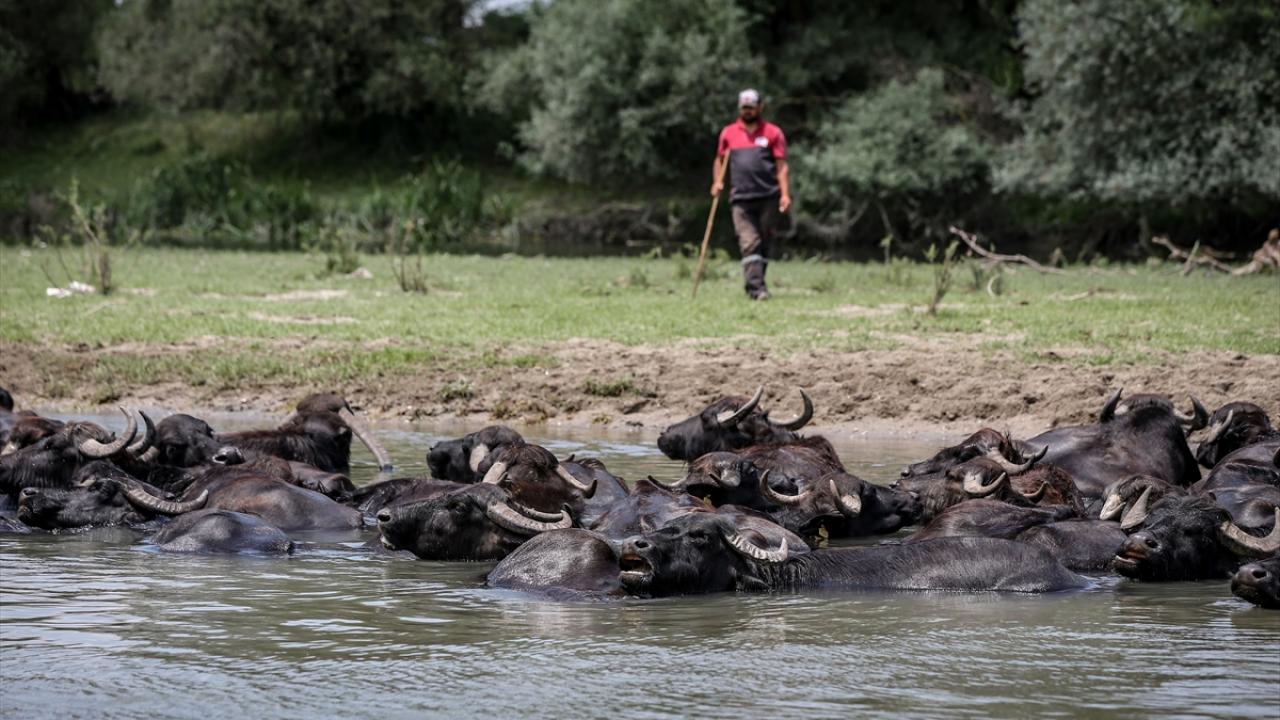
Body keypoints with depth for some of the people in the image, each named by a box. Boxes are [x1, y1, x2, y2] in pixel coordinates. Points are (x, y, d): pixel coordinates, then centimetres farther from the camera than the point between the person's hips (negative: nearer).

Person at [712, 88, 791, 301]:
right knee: (749, 244, -13)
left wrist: (785, 193, -7)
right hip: (741, 199, 0)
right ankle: (756, 287, -20)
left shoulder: (773, 133, 7)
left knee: (764, 244, 6)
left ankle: (755, 284, 17)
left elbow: (781, 166, 3)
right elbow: (720, 160, 23)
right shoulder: (729, 133, 13)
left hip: (768, 197, 0)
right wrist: (717, 182, 5)